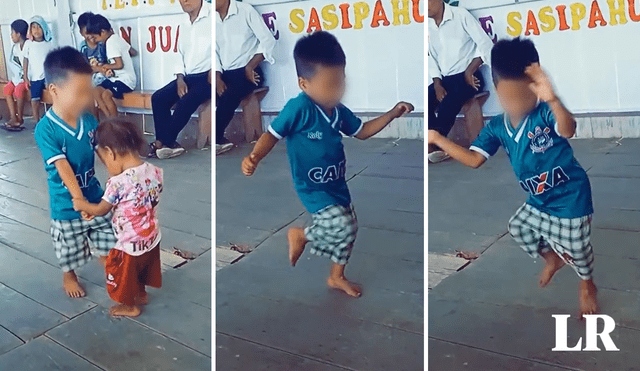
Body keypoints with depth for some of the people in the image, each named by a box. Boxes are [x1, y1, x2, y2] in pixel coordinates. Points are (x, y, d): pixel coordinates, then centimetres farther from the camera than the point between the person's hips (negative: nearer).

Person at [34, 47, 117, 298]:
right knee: (69, 248, 17)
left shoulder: (88, 119, -9)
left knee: (106, 236, 19)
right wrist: (79, 199, -33)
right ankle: (69, 276, 45)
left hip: (93, 193, 4)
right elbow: (63, 168, -28)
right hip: (66, 202, -4)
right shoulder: (45, 129, -25)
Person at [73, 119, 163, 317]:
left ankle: (130, 306, 42)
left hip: (130, 244, -6)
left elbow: (101, 210, -13)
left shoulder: (118, 183, -30)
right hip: (152, 238, 6)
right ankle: (141, 294, 54)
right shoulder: (154, 171, -13)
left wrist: (81, 205, 5)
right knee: (142, 267, 31)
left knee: (123, 272, 21)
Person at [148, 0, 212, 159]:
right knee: (158, 98, -10)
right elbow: (181, 55, 19)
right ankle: (168, 143, -12)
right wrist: (180, 79, 3)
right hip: (188, 77, 8)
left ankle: (162, 142, -16)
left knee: (186, 101, -29)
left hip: (207, 76, -8)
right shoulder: (184, 24, 19)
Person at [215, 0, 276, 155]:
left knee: (227, 99, -30)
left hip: (247, 71, -5)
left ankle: (215, 139, -16)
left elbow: (268, 40, -9)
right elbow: (215, 51, 11)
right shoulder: (214, 20, 11)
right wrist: (217, 78, -6)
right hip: (225, 73, 5)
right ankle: (219, 140, -15)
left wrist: (250, 67, -16)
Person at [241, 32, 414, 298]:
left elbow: (362, 132, 11)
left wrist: (392, 114, 2)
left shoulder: (339, 110, -3)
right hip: (313, 188, -8)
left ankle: (337, 277, 40)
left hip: (337, 184, 8)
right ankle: (300, 236, 9)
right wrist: (253, 157, -36)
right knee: (344, 227, -19)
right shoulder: (298, 109, -24)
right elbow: (272, 135, -18)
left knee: (348, 230, 16)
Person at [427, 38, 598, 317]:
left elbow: (568, 130, -49)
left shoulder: (545, 113, -27)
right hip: (538, 201, 6)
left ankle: (587, 284, 44)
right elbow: (474, 159, -6)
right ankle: (553, 259, 52)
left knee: (575, 247, 9)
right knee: (518, 229, 23)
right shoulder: (497, 127, -9)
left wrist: (552, 99, -69)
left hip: (570, 198, -6)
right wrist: (438, 139, -10)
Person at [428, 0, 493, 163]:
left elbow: (486, 44, -10)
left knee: (447, 107, -27)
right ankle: (437, 147, -16)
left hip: (466, 77, -6)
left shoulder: (460, 15, -7)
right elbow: (432, 58, 12)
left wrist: (469, 72, -15)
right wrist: (437, 84, -3)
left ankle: (433, 146, -10)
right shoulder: (430, 26, 9)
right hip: (445, 79, 6)